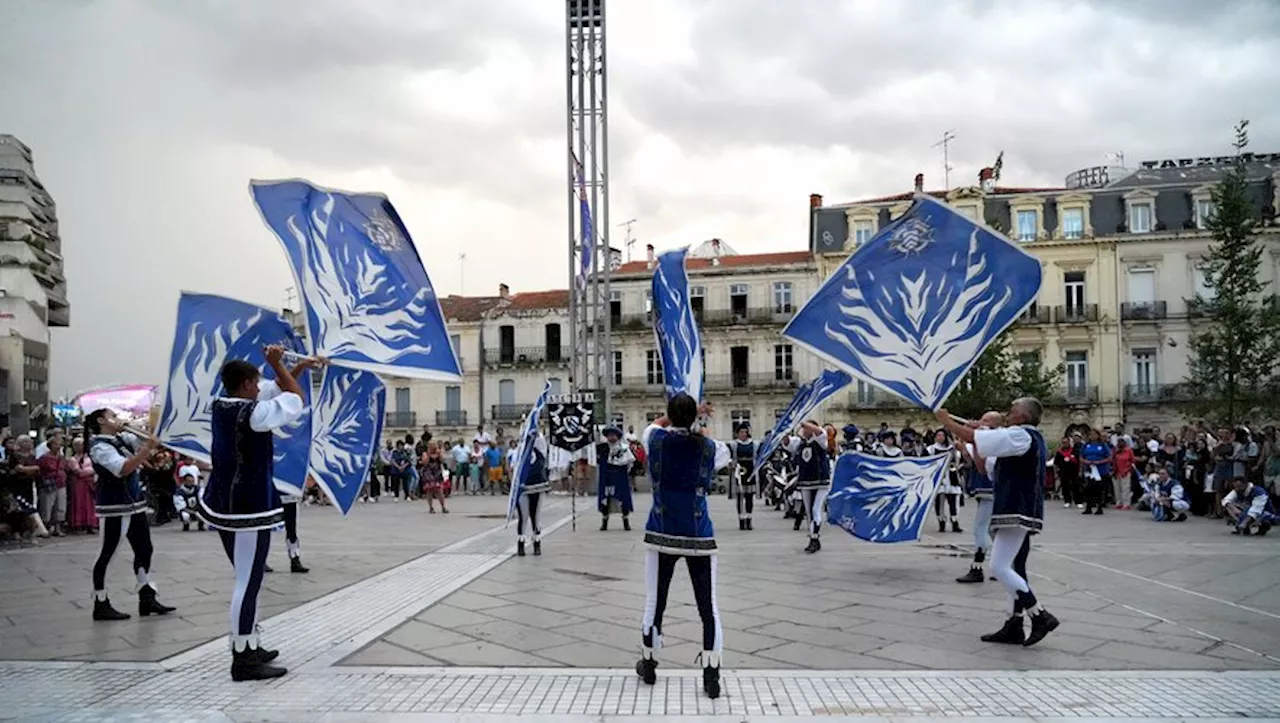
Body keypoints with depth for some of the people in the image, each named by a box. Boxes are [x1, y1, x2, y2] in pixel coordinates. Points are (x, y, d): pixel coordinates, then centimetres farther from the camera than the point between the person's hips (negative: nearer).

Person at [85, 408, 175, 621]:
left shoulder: (122, 438, 11)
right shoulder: (99, 446, -14)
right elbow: (123, 469, -28)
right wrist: (147, 449, -32)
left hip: (135, 504, 9)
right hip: (114, 508, -9)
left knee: (144, 550, 10)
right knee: (107, 554, 0)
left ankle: (147, 599, 17)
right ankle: (101, 604, 8)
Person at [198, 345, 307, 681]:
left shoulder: (222, 406, 8)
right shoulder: (253, 413, -18)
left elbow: (273, 389, 20)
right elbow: (295, 399, -6)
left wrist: (299, 368, 22)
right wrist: (277, 364, 1)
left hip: (224, 504, 10)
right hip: (248, 509, -10)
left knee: (247, 579, 19)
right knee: (249, 582, -4)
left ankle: (249, 647, 28)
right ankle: (243, 660, 2)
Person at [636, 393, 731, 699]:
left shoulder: (656, 440, -2)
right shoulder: (710, 448, -3)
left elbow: (655, 423, 22)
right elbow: (727, 456, 21)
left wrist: (679, 414, 26)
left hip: (662, 536, 1)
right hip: (699, 537, -1)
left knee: (654, 604, 12)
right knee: (708, 608, 3)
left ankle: (648, 666, 28)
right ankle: (711, 678, 2)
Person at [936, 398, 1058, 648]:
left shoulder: (1019, 436, -13)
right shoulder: (1033, 439, 18)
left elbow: (971, 436, -16)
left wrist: (945, 420, -3)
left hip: (1017, 512, -11)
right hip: (1026, 513, 11)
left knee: (999, 567, -11)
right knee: (1014, 569, 12)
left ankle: (1041, 616, -9)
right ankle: (1013, 627, 15)